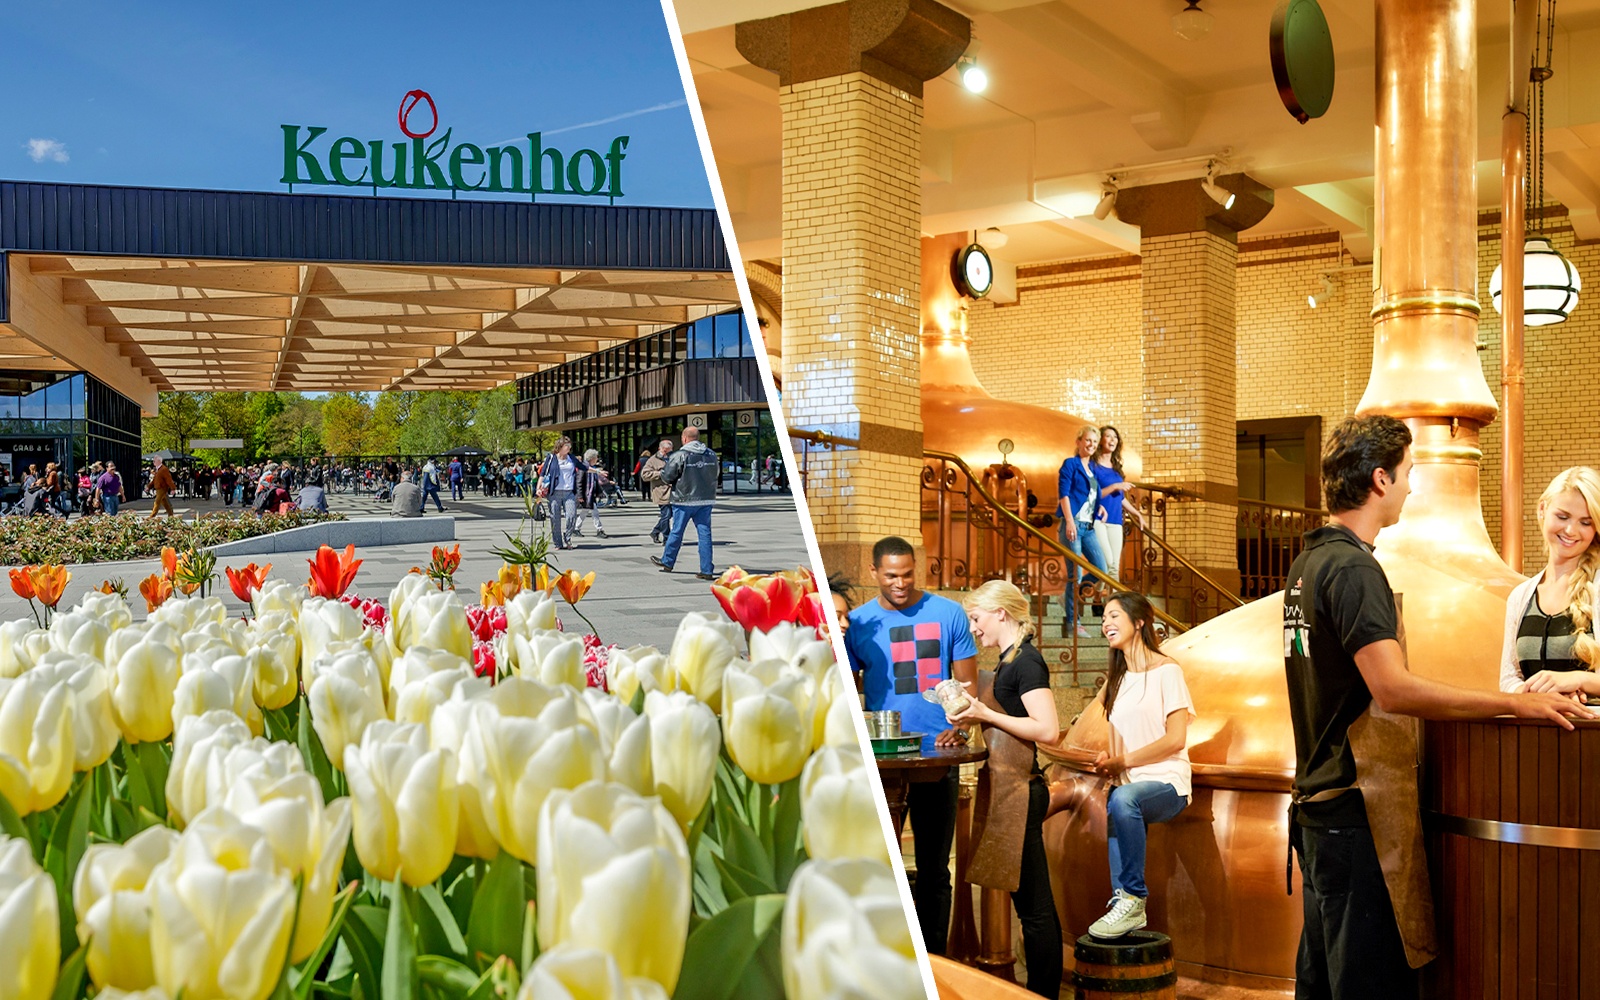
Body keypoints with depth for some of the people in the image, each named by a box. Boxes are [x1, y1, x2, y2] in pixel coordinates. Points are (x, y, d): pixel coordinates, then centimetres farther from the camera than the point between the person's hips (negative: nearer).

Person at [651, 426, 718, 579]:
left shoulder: (680, 455, -13)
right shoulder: (711, 455, 4)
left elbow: (667, 477, -10)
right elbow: (716, 474, 16)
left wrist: (662, 472, 12)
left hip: (684, 500, -4)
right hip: (706, 499, 4)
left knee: (677, 532, 11)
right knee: (704, 533, 4)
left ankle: (667, 562, 27)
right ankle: (706, 570, 0)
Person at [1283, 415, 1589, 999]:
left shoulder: (1308, 562, 13)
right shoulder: (1353, 568, -17)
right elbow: (1393, 689, -26)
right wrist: (1513, 705, -22)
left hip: (1317, 802, 10)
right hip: (1354, 808, -10)